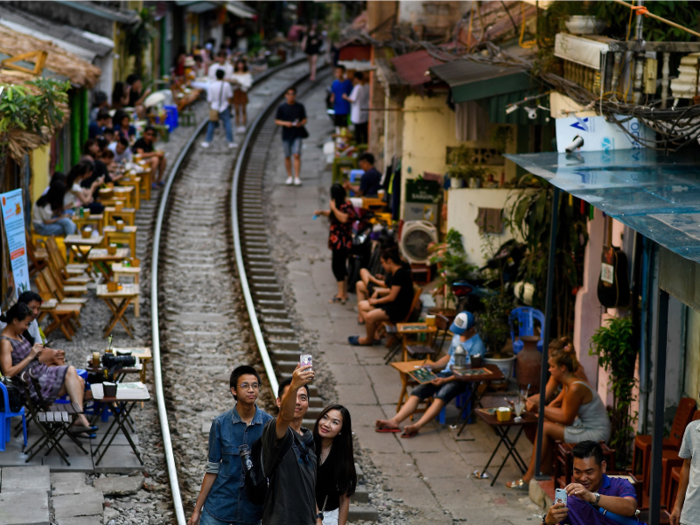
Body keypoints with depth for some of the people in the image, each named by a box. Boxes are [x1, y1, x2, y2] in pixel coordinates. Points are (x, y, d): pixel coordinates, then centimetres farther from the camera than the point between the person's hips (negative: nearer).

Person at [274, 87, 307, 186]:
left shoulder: (300, 106, 2)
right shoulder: (281, 108, 0)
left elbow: (304, 120, 8)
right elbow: (277, 121, 3)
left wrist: (300, 124, -14)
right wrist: (285, 123, -16)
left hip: (297, 134, -1)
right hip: (286, 135, 1)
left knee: (297, 155, -10)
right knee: (287, 156, 9)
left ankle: (297, 177, -9)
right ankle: (289, 177, 22)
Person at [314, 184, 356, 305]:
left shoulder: (346, 206, -18)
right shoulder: (340, 205, 12)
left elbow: (343, 218, -34)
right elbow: (332, 214, 27)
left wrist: (334, 208, -25)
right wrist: (322, 212, 9)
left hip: (341, 242, -11)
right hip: (337, 241, 11)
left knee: (337, 266, -10)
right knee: (341, 266, 15)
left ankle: (341, 295, -8)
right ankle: (343, 293, 23)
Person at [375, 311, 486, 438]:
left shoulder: (477, 344, -9)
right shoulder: (457, 336, 17)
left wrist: (445, 380, -21)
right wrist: (431, 367, 13)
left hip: (461, 379, -8)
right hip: (446, 373, 8)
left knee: (441, 396, -35)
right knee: (417, 392, -14)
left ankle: (417, 426, -50)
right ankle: (394, 421, -27)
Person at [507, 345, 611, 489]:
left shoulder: (575, 388, -22)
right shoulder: (568, 384, 8)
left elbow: (567, 419, -16)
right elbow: (563, 411, 10)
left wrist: (540, 410, -12)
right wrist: (539, 407, 1)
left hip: (595, 434, -10)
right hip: (584, 426, 10)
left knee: (545, 428, -13)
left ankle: (528, 479, -7)